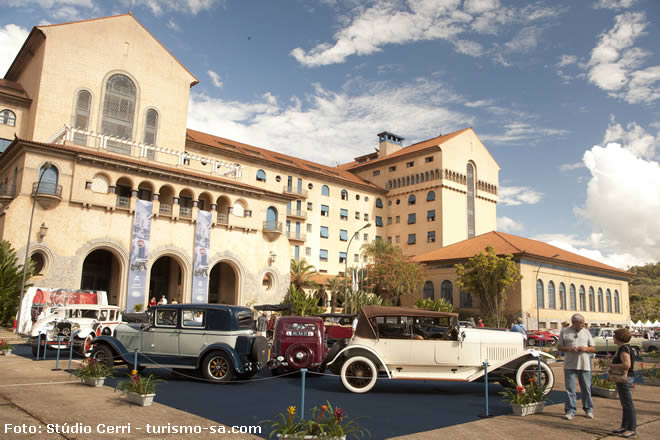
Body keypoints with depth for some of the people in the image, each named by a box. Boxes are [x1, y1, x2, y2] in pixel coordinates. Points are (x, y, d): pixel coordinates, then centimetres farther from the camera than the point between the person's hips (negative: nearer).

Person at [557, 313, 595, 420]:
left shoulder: (586, 332, 8)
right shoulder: (564, 332, 2)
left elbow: (593, 348, 9)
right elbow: (559, 347, 4)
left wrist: (586, 348, -12)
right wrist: (569, 349, -14)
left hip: (584, 365, 2)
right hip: (570, 365, -2)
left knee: (586, 388, 8)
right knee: (570, 388, 0)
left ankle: (588, 409, 23)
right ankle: (570, 410, 7)